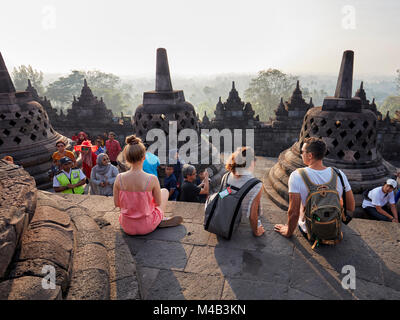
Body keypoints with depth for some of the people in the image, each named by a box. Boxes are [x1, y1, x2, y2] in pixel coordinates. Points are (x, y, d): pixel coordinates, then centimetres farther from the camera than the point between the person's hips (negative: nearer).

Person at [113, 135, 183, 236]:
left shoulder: (119, 178, -16)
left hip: (127, 227, 2)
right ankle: (160, 220, 26)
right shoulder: (152, 179, -23)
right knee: (165, 191, 22)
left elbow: (116, 203, -4)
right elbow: (158, 203, -8)